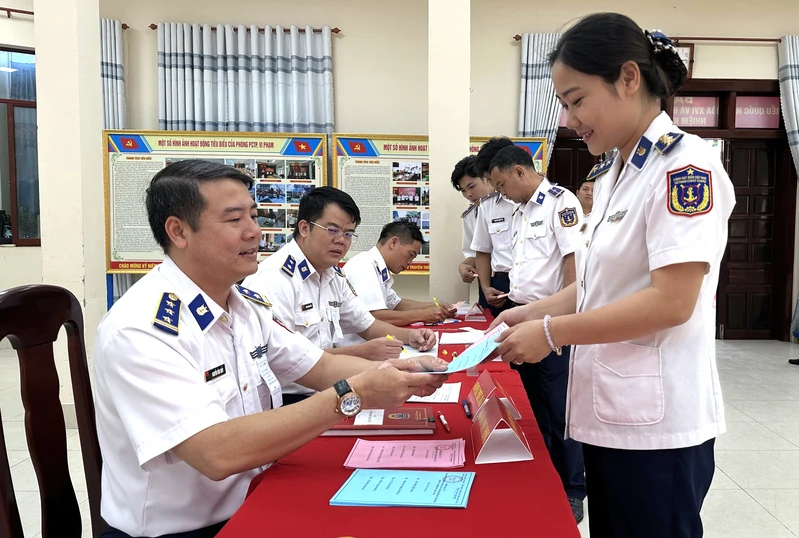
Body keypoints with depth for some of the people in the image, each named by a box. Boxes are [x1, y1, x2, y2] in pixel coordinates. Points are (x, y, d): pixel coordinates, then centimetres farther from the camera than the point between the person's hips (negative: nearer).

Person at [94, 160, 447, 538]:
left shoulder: (246, 305, 2)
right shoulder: (139, 330, -22)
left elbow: (320, 367, 10)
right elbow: (218, 454, -29)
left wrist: (398, 371, -8)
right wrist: (352, 394, -28)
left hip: (252, 507, 7)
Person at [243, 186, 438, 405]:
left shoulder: (334, 276, 11)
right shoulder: (273, 280, -18)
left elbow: (366, 324, 22)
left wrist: (408, 336, 3)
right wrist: (360, 352, -24)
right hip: (285, 399, -8)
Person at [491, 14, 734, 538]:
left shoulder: (685, 165, -15)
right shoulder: (612, 175, 11)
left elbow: (671, 302, -22)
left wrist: (552, 332, -17)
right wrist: (531, 314, 2)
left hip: (657, 422, -8)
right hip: (608, 413, 8)